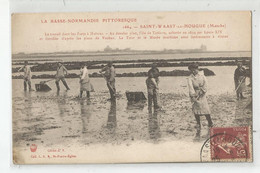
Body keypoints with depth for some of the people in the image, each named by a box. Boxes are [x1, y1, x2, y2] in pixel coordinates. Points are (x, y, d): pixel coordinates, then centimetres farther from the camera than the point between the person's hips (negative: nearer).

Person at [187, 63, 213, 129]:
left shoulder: (202, 76, 4)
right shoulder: (190, 78, -2)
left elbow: (205, 85, 0)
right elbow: (190, 87, -13)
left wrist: (202, 91, -13)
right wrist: (193, 96, -24)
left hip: (202, 94, 0)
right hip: (195, 95, 0)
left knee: (205, 108, -4)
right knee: (196, 109, -1)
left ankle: (210, 123, 6)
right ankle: (198, 124, 8)